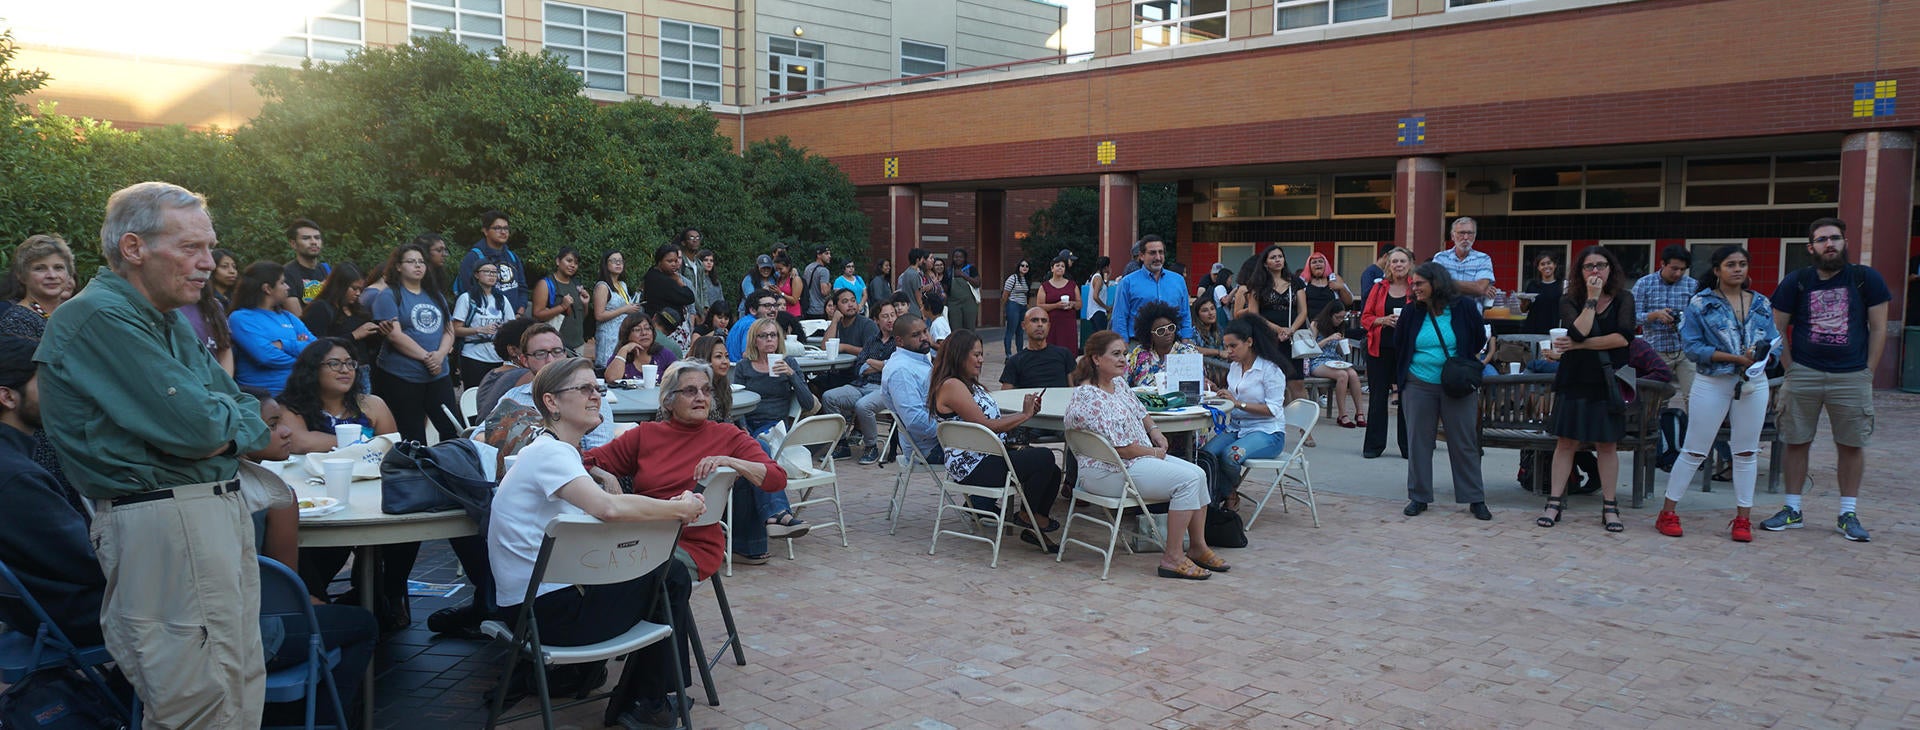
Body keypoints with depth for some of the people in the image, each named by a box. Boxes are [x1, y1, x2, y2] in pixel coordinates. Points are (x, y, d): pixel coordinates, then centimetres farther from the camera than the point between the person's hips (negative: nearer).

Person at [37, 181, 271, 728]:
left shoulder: (170, 322, 17)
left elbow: (249, 418, 16)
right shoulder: (98, 317, -13)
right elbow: (193, 426, -20)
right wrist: (230, 418, 1)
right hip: (163, 523, -9)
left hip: (221, 509, 9)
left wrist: (221, 429, -5)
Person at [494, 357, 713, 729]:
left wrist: (673, 508, -7)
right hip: (544, 609, -9)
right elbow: (608, 508, -35)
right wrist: (680, 508, -21)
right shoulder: (550, 453, -18)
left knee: (672, 572, 11)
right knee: (669, 580, 3)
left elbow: (602, 510, 11)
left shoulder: (560, 452, 15)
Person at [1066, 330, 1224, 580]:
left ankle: (1198, 547, 9)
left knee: (1198, 474, -1)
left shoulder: (1119, 383, 10)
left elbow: (1140, 412, 28)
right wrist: (1153, 452, -9)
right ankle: (1172, 558, -16)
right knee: (1187, 479, -20)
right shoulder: (1088, 397, -21)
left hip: (1142, 456, 10)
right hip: (1107, 472, -10)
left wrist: (1154, 430, 9)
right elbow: (1119, 447, -22)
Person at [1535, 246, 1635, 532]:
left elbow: (1624, 337, -13)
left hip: (1608, 381, 0)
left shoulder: (1623, 299, 3)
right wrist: (1592, 298, -13)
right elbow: (1578, 331, -17)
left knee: (1607, 444, 6)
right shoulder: (1570, 301, 1)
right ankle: (1555, 503, 7)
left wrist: (1580, 345, -13)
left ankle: (1609, 507, 13)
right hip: (1575, 380, 0)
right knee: (1566, 442, 1)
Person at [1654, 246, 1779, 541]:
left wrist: (1760, 357, -17)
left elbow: (1773, 342, 7)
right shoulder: (1701, 303, -3)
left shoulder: (1762, 304, 8)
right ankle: (1668, 512, 9)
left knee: (1746, 451, 8)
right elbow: (1692, 346, -11)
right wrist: (1737, 358, -18)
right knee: (1694, 450, 0)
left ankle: (1743, 517, 16)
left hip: (1753, 383, 3)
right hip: (1711, 382, -3)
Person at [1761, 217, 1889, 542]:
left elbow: (1878, 329, 3)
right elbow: (1777, 329, 7)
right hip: (1803, 374, 1)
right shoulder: (1796, 282, 3)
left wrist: (1867, 372, -1)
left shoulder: (1866, 278, 1)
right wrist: (1790, 368, 0)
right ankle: (1792, 510, 13)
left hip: (1852, 377, 0)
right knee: (1796, 442, 4)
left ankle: (1848, 514, 14)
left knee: (1852, 445, 4)